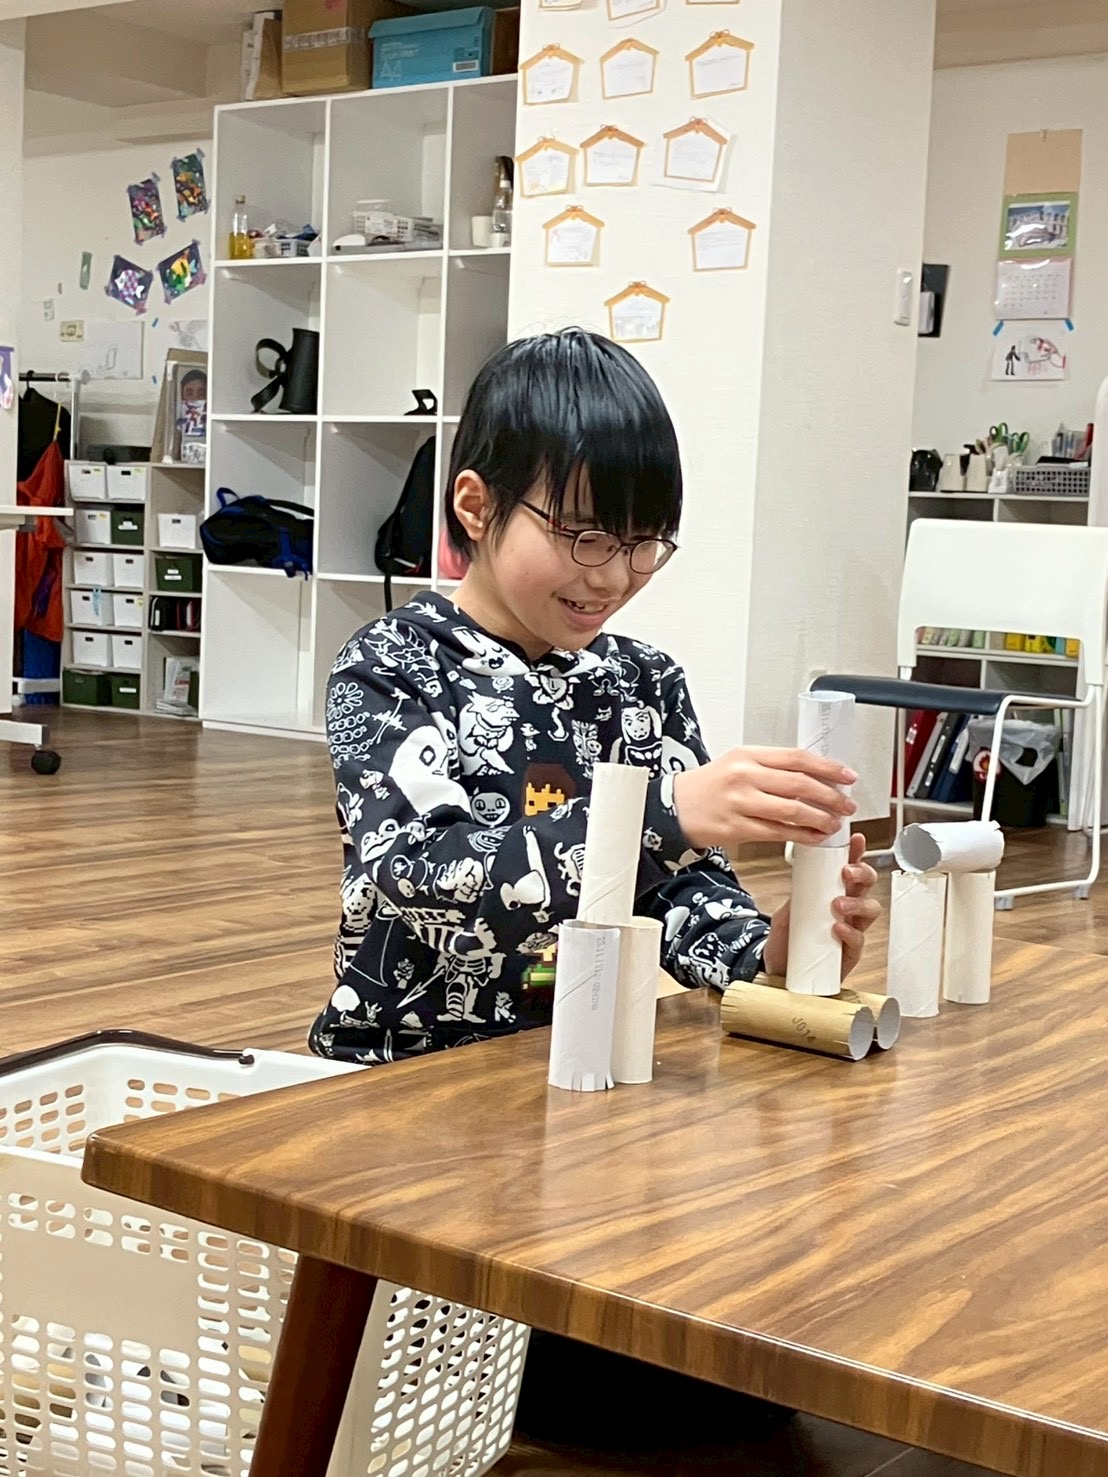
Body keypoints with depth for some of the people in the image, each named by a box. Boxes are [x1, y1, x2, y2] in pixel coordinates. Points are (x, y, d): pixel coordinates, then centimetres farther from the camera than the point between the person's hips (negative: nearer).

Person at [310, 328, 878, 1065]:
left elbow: (688, 888, 4)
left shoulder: (648, 684, 5)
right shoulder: (389, 669, -8)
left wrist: (765, 953, -17)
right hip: (406, 1071, -3)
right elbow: (422, 880, -22)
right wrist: (664, 813, -32)